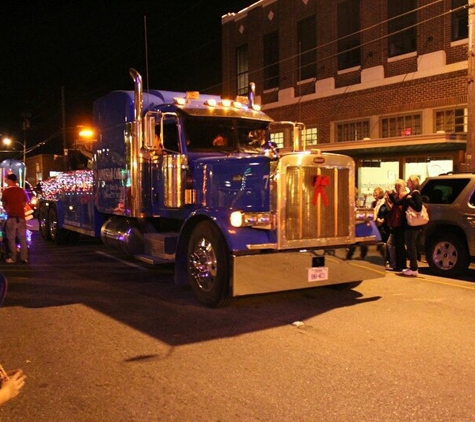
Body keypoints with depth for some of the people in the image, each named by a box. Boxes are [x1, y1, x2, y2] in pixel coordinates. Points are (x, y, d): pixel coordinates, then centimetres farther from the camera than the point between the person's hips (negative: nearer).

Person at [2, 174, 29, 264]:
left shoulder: (6, 191, -3)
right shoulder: (22, 191, 4)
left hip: (11, 217, -3)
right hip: (21, 217, 3)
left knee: (11, 239, 5)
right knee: (22, 238, 9)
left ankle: (13, 258, 7)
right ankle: (24, 258, 10)